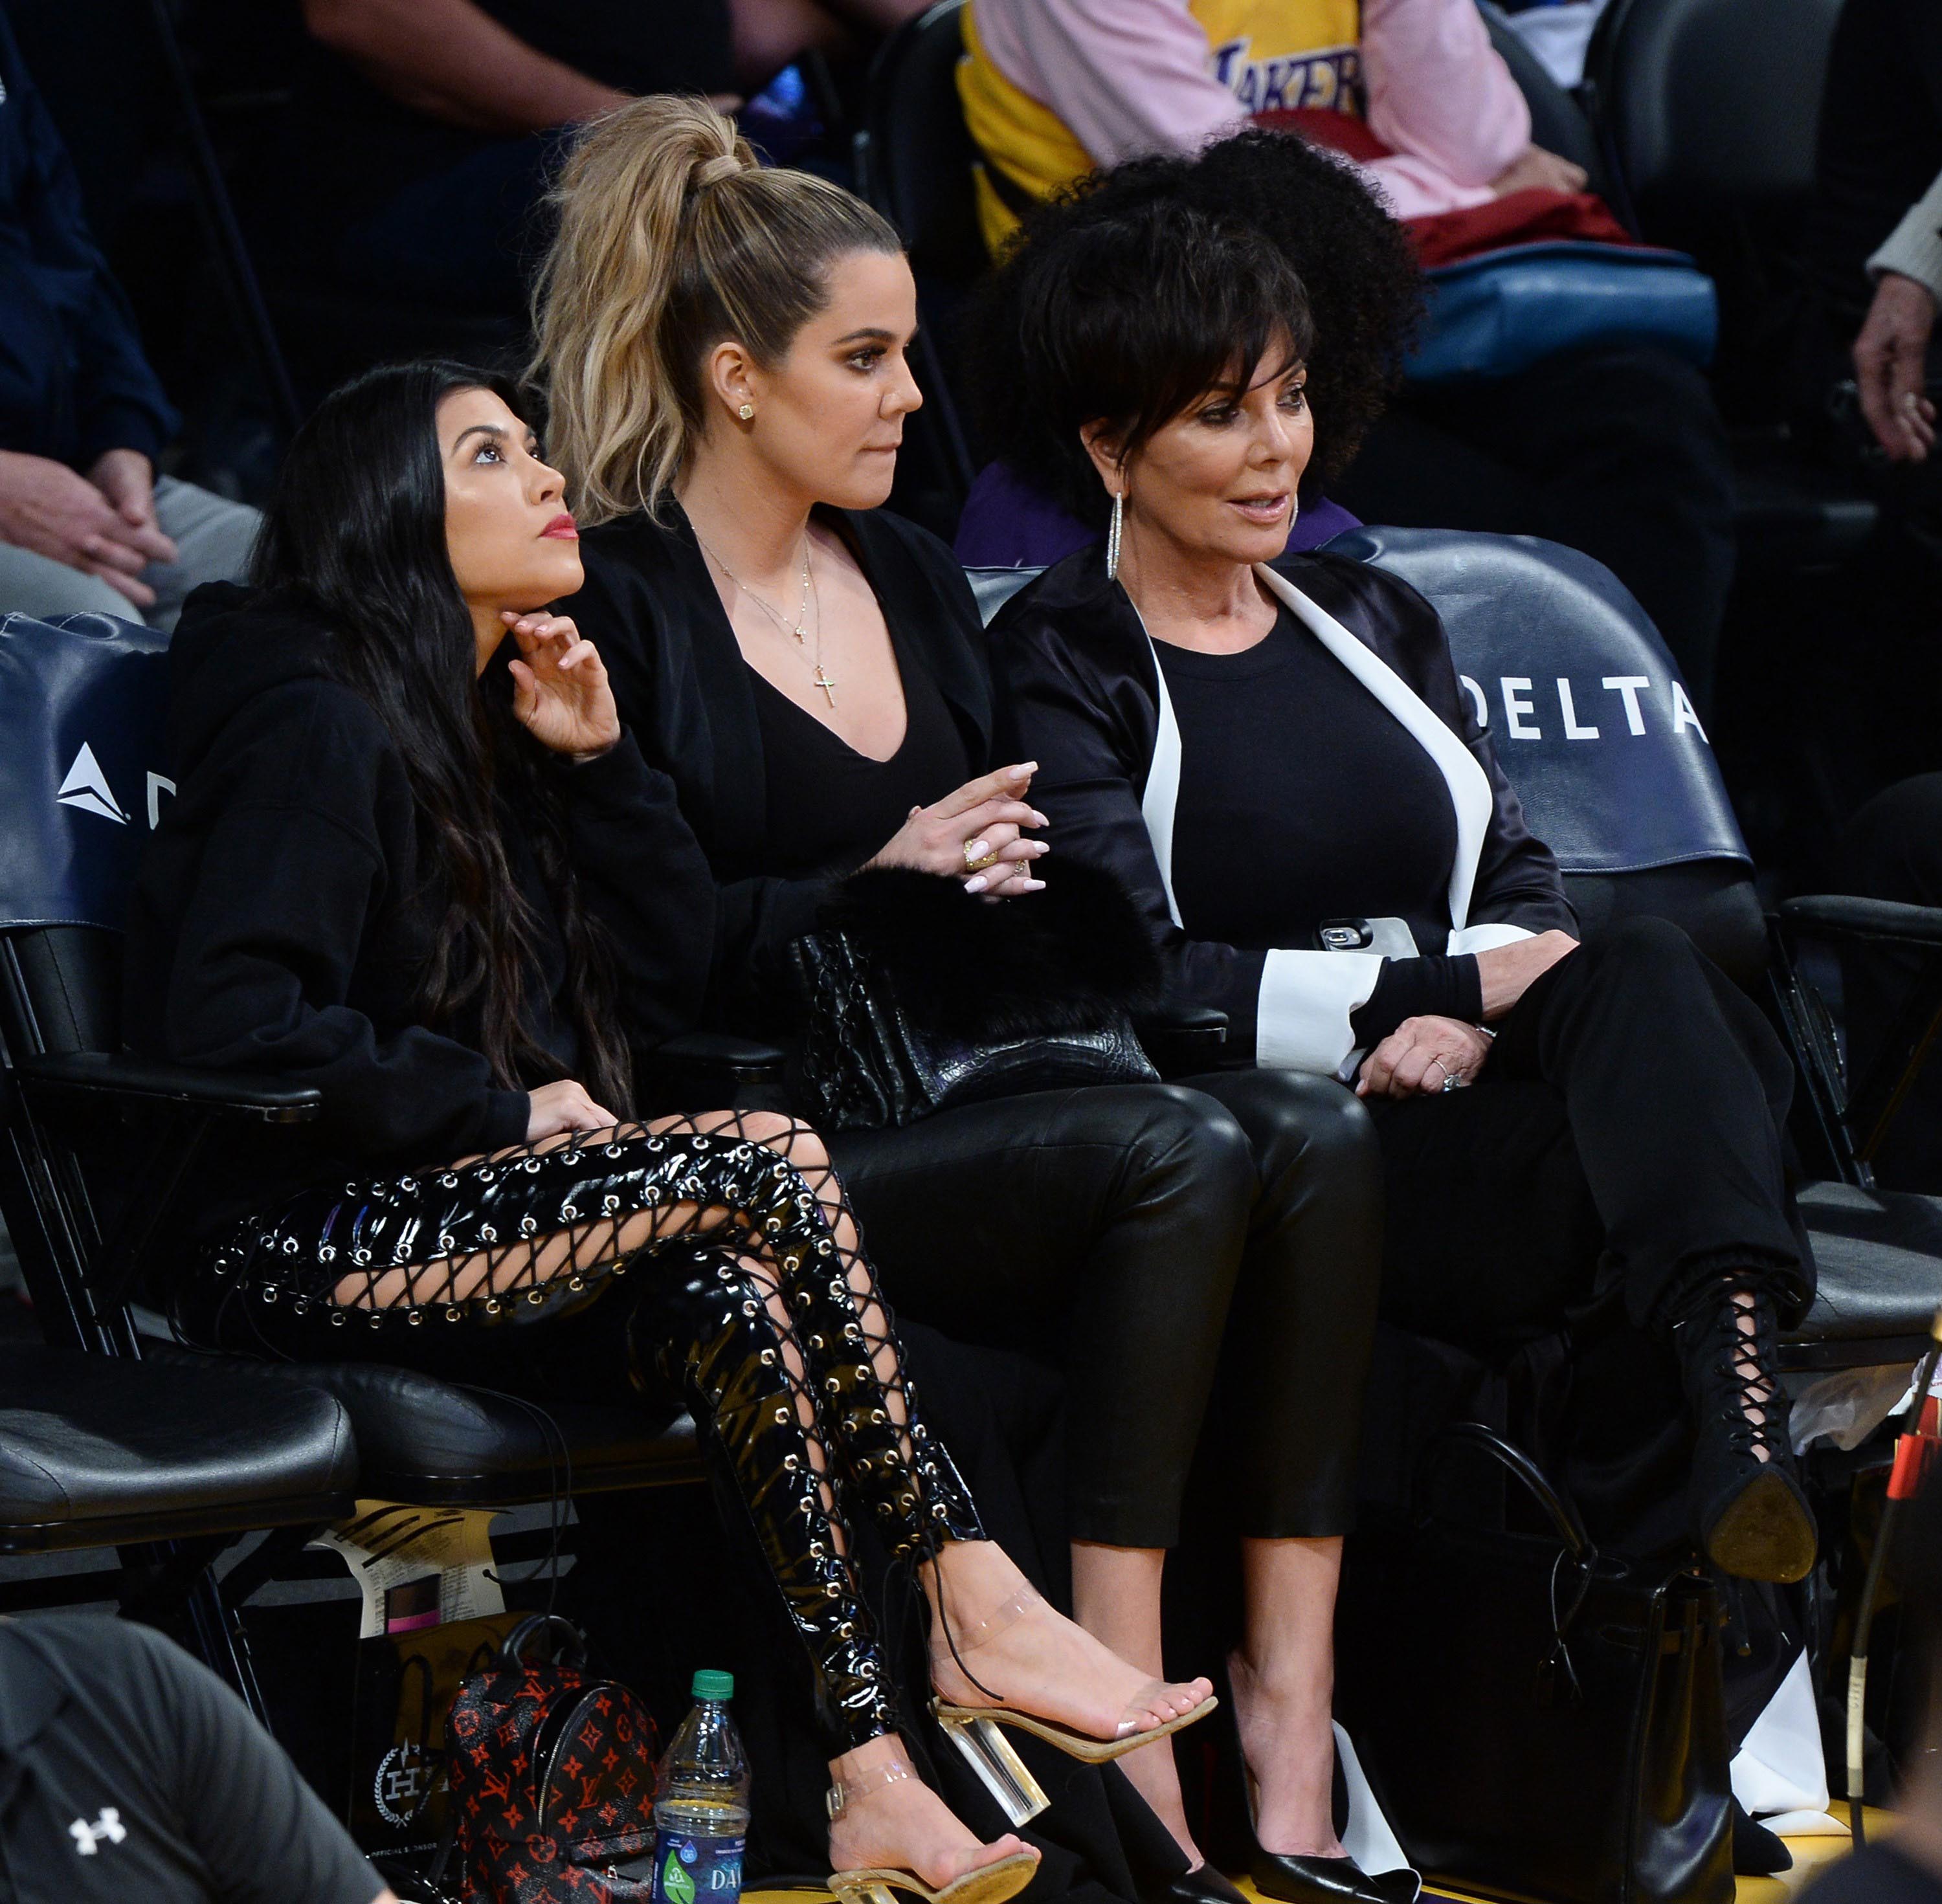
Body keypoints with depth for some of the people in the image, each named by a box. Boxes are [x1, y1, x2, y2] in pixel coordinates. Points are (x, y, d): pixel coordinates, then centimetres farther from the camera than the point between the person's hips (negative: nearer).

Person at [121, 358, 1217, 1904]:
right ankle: (976, 1612, -20)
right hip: (289, 1245, -8)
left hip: (453, 1228, 8)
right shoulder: (319, 730, -8)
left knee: (734, 1297, -23)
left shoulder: (493, 727, 19)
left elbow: (671, 978, 18)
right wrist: (504, 1111, -15)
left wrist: (598, 757, 6)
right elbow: (228, 1022, -19)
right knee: (768, 1166, -24)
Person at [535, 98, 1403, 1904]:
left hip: (962, 1101, 7)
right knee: (1177, 1151, -31)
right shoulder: (614, 607, -2)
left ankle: (1293, 1726, -30)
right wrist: (878, 889, -13)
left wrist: (1010, 873, 2)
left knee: (1315, 1134, -23)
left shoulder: (914, 580, 21)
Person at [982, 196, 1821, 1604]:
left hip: (1453, 1088, 5)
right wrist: (1453, 985, -11)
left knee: (1644, 971, -32)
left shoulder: (1372, 618, 25)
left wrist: (1456, 1027, -7)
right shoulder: (1060, 666, 5)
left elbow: (1524, 890, 17)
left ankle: (1736, 1376, -56)